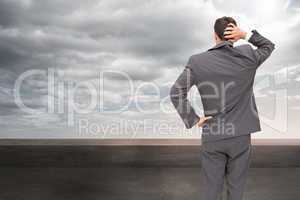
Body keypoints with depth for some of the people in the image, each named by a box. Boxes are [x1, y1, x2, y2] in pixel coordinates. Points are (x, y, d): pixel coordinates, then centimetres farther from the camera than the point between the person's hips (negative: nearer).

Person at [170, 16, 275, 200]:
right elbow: (269, 46, 17)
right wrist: (246, 35, 3)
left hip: (211, 136, 0)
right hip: (240, 135, 1)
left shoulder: (197, 61, -6)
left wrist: (193, 120, -5)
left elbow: (176, 92, -11)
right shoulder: (247, 56, -4)